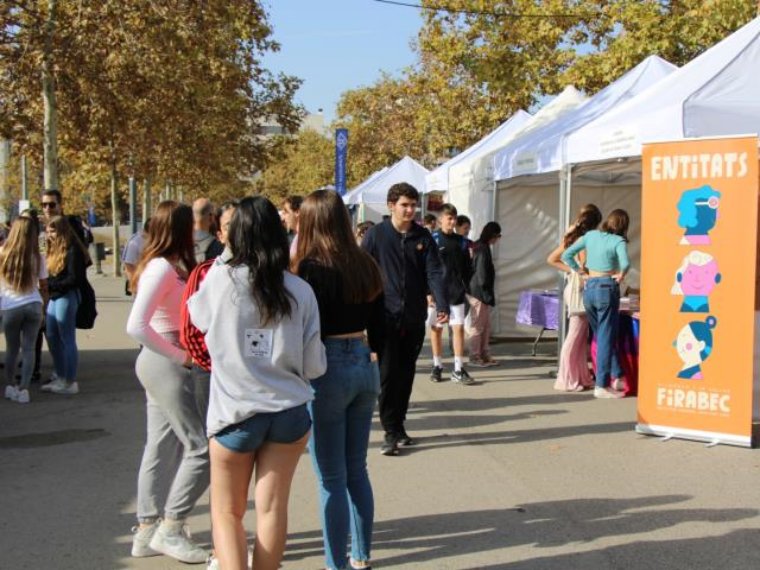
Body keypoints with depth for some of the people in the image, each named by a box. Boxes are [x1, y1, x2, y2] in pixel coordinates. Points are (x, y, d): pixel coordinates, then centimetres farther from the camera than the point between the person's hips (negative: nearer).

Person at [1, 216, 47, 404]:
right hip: (33, 306, 0)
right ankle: (23, 389, -2)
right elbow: (43, 288, 6)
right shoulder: (38, 258, 0)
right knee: (28, 348, 4)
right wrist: (42, 308, 17)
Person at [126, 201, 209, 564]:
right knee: (202, 446, -4)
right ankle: (170, 528, 6)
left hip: (163, 364, 9)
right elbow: (136, 326, -25)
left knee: (162, 448, 14)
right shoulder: (163, 268, -17)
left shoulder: (170, 266, 10)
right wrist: (179, 356, -18)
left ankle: (147, 531, 23)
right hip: (165, 364, -9)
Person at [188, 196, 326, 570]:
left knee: (227, 512, 12)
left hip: (236, 412, -2)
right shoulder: (300, 290, -4)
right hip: (290, 412, 2)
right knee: (273, 508, 11)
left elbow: (197, 315, 13)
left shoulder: (221, 280, -9)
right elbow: (314, 364, -2)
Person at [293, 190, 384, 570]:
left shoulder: (312, 267, -13)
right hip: (364, 366, 7)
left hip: (328, 369, -7)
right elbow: (378, 326, 11)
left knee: (332, 478, 3)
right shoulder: (366, 265, 6)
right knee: (357, 469, 18)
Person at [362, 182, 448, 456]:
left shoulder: (423, 237, 6)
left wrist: (442, 306, -15)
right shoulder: (376, 235, -1)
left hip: (414, 318, 3)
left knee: (406, 374, 11)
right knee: (389, 375, -4)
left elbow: (434, 273, -1)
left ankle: (398, 425, 23)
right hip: (387, 317, -3)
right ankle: (391, 432, 1)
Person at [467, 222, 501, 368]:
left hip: (480, 292, 10)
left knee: (486, 325, 14)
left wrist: (488, 294, 17)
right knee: (478, 325, -2)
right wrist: (487, 294, -14)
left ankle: (484, 355, 20)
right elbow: (482, 274, -19)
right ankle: (475, 357, 5)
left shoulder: (479, 247, 13)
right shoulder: (483, 249, -17)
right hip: (479, 293, -10)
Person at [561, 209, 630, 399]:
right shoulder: (618, 241, -5)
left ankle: (617, 377, 21)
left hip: (588, 289, 5)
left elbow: (566, 256, 7)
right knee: (606, 338, 1)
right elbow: (625, 263, -24)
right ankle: (602, 386, 2)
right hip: (607, 288, -5)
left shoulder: (590, 235, 8)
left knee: (601, 336, 17)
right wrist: (621, 275, -5)